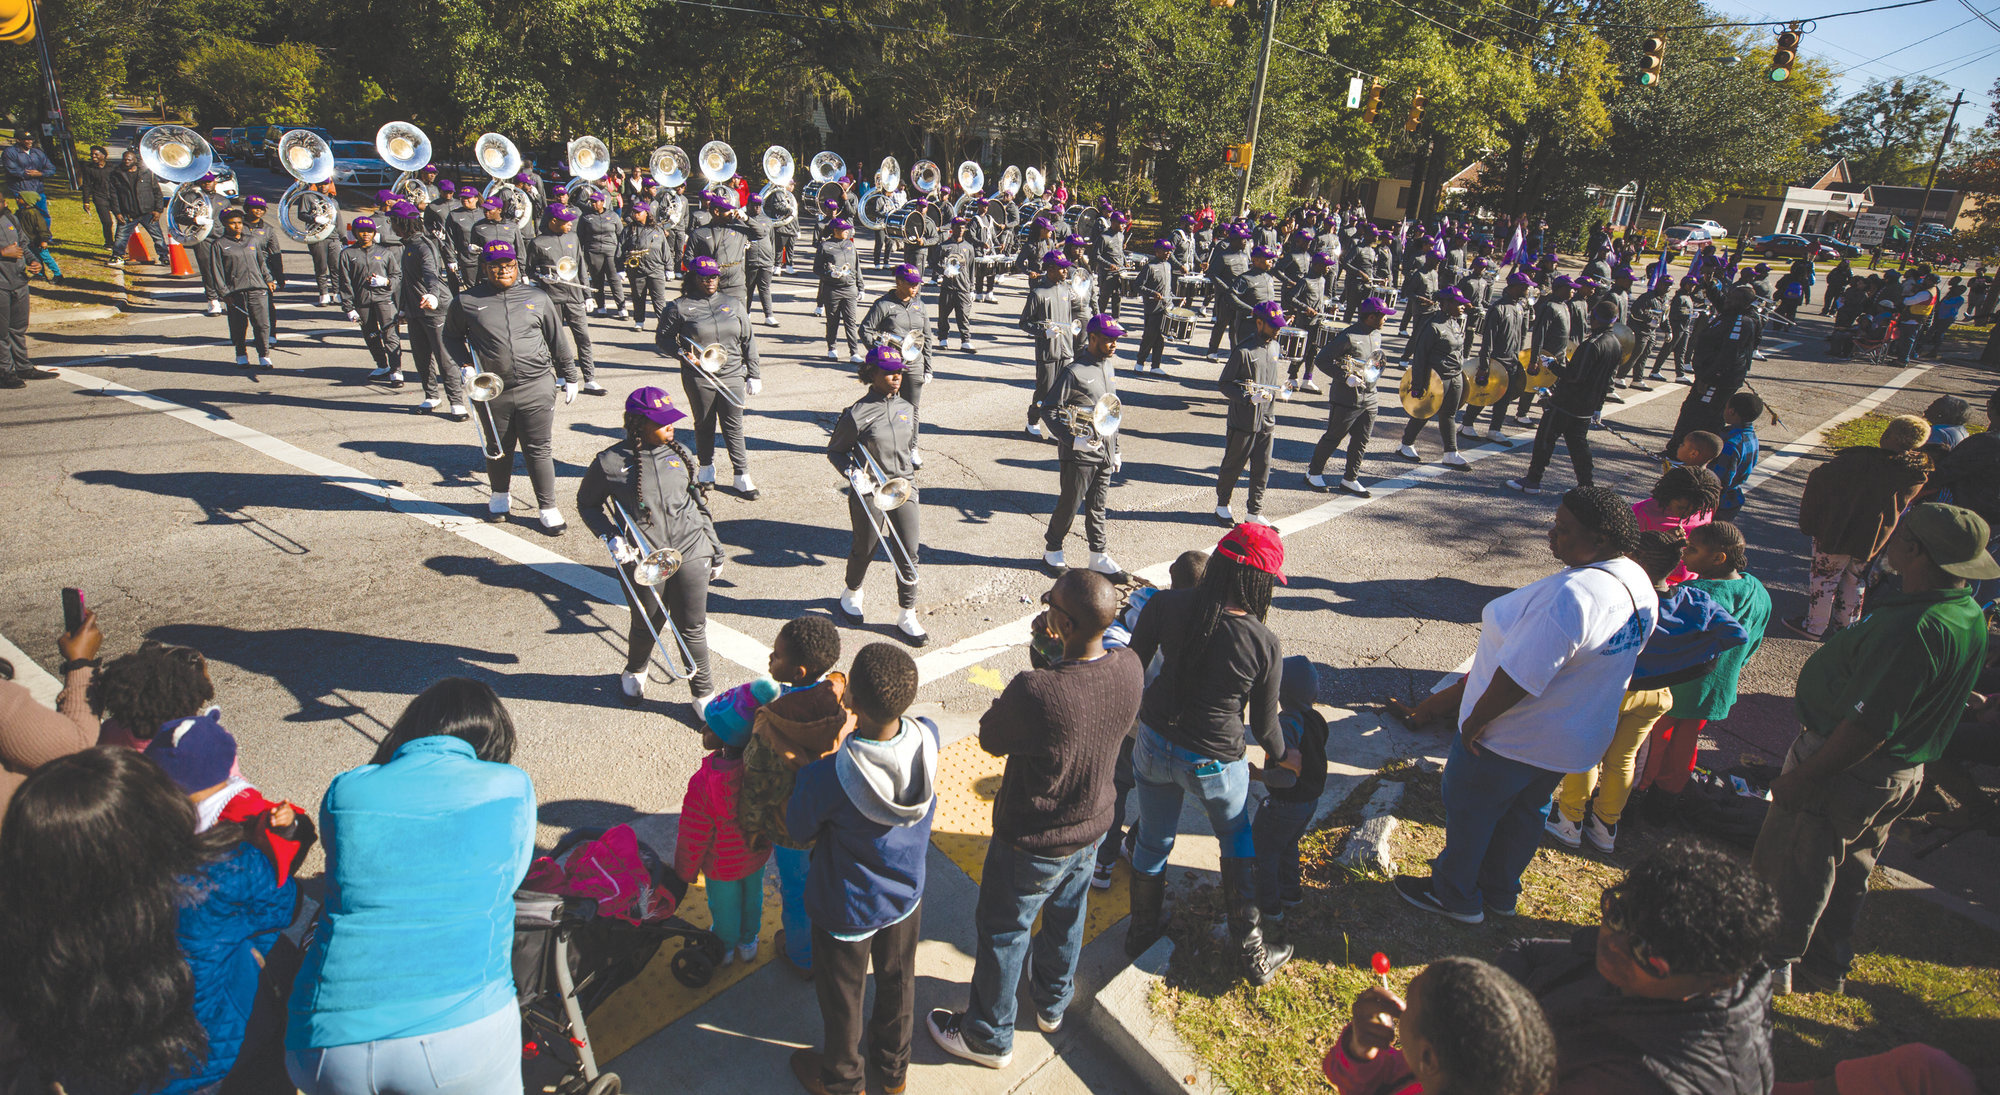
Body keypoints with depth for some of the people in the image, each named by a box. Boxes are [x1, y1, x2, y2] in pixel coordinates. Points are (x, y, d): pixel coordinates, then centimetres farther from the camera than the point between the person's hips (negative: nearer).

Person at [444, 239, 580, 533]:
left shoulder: (536, 297, 7)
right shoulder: (467, 302, 3)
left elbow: (557, 340, 13)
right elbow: (452, 337, 17)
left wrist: (570, 377, 16)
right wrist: (465, 363, 1)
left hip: (536, 388, 0)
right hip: (493, 391, 1)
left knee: (540, 449, 1)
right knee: (498, 448, 15)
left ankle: (548, 507, 11)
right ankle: (500, 496, 38)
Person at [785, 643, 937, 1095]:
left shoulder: (828, 773, -39)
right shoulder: (929, 736, -27)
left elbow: (800, 829, -18)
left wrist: (808, 764, -11)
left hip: (848, 909, -4)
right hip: (907, 892, 4)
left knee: (842, 999, 25)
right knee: (897, 980, 30)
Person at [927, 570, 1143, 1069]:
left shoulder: (1036, 692, -40)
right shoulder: (1129, 668, -21)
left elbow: (990, 738, -19)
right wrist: (1059, 645, -8)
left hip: (1032, 843, -6)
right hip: (1091, 827, 6)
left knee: (1003, 933, 19)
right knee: (1066, 917, 30)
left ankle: (989, 1037, 42)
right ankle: (1052, 1004, 57)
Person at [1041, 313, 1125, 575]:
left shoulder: (1109, 367, 10)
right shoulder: (1073, 372, -15)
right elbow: (1049, 411, -13)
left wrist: (1114, 451, 19)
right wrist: (1073, 439, -23)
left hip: (1104, 455, 6)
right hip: (1079, 455, -6)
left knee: (1097, 507, 14)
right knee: (1069, 505, 6)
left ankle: (1099, 556, 23)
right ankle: (1052, 551, 25)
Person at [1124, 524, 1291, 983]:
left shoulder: (1166, 606, -17)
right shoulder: (1263, 644, -21)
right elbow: (1264, 725, -9)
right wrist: (1279, 756, 13)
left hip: (1154, 744, 3)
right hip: (1215, 764, -3)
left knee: (1153, 841, 26)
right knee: (1239, 847, 25)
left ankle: (1141, 932, 49)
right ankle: (1252, 952, 39)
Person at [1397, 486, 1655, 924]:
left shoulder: (1571, 595, -36)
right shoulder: (1639, 584, -5)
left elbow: (1519, 677, -33)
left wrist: (1476, 719, -20)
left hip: (1511, 739, -9)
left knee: (1469, 809, 13)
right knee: (1524, 811, 26)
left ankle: (1454, 894, 32)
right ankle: (1501, 892, 44)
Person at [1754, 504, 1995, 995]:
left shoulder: (1913, 630, -32)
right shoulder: (1970, 616, 1)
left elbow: (1867, 730, -31)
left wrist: (1798, 780, -22)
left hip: (1848, 771, -10)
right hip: (1903, 772, 10)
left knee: (1787, 870, 8)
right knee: (1847, 874, 25)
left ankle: (1770, 966, 25)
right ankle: (1828, 966, 43)